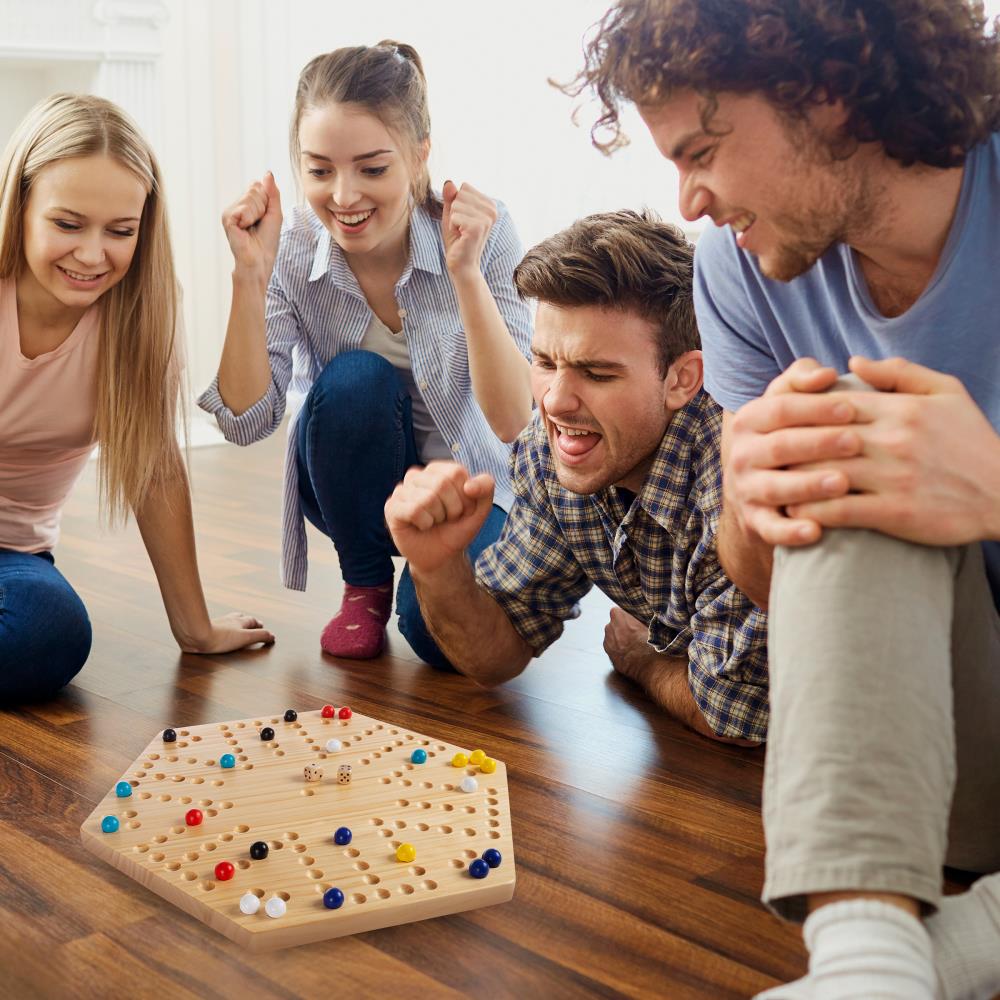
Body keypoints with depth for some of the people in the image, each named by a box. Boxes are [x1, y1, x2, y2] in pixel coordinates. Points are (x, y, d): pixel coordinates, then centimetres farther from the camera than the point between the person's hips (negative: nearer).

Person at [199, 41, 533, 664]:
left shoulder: (482, 232, -21)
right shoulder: (293, 255, -15)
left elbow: (513, 421, -26)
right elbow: (247, 421, -20)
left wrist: (465, 271, -37)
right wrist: (251, 275, -29)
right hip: (356, 487, 2)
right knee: (354, 378, -30)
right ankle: (366, 585, -5)